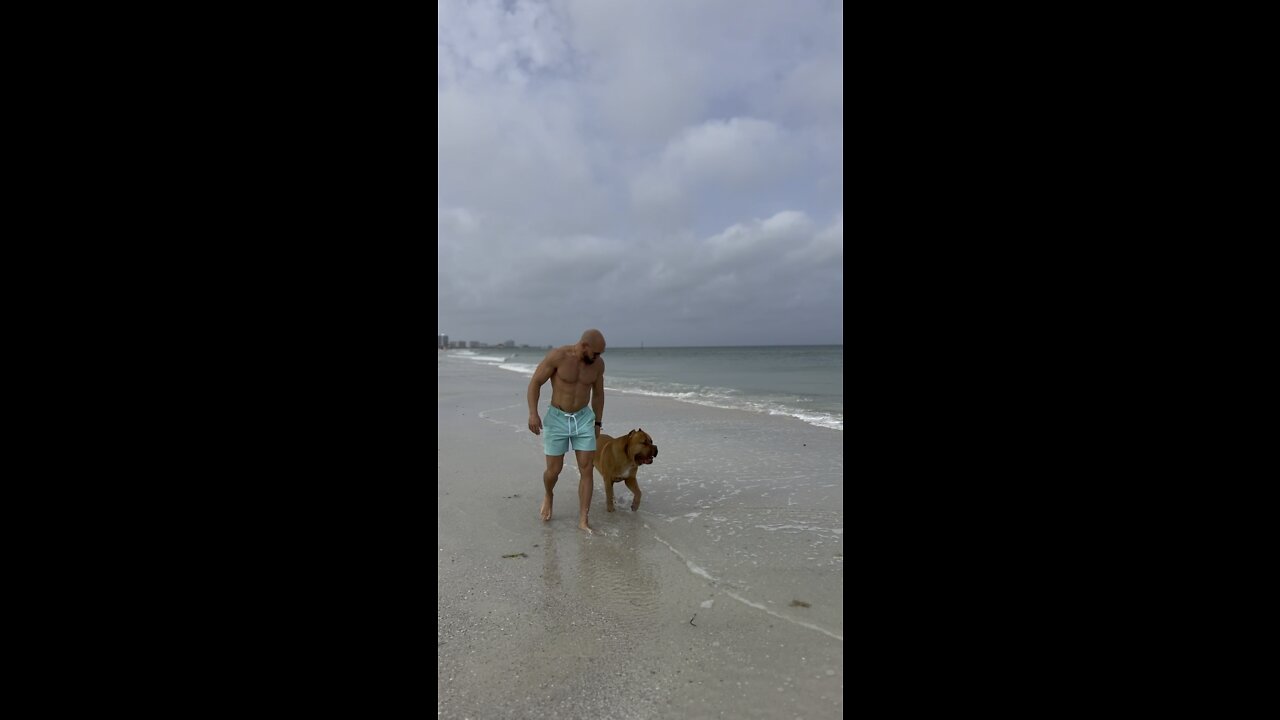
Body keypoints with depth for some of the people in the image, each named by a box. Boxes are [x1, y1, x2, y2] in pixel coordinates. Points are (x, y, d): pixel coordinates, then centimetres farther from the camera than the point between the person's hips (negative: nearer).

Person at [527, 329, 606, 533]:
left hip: (584, 419, 3)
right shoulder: (557, 356, -18)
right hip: (556, 419, -3)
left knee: (586, 470, -3)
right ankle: (548, 496, 39)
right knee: (554, 470, 4)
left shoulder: (598, 364, -5)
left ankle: (583, 521, 6)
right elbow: (535, 383, -11)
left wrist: (598, 423, 11)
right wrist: (533, 414, -20)